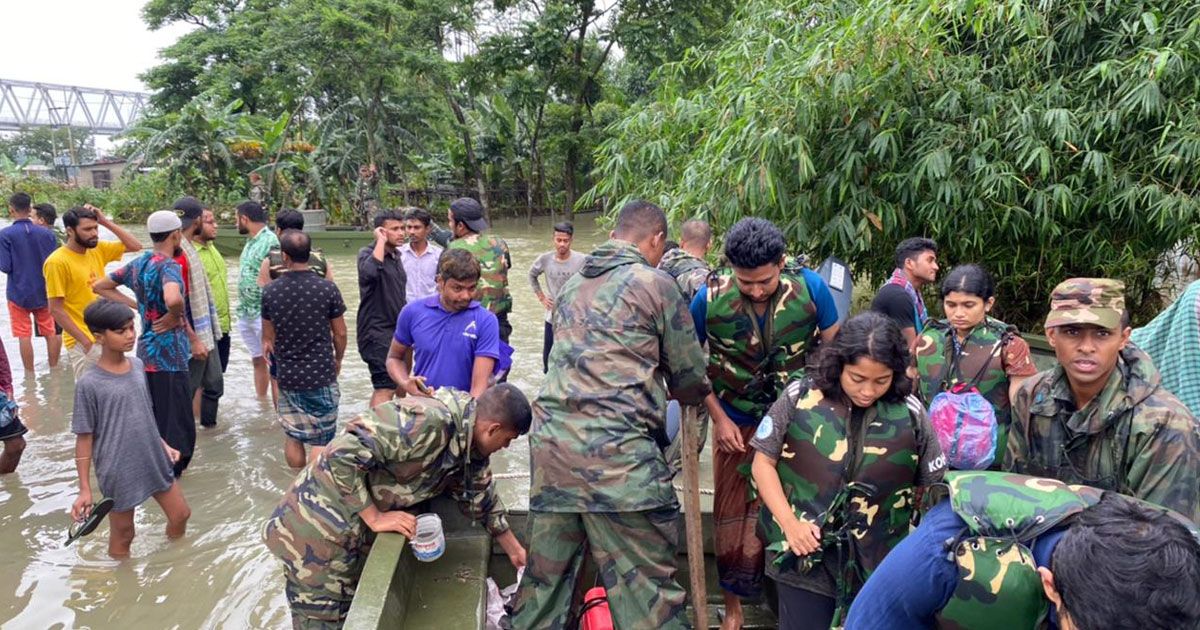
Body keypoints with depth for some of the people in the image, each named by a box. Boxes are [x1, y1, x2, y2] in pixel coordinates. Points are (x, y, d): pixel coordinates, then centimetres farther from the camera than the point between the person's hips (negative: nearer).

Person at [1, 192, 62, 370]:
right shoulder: (46, 233, -3)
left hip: (19, 293, -3)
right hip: (44, 292, 3)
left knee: (24, 336, 6)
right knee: (51, 333, 12)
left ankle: (30, 375, 12)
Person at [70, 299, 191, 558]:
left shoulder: (137, 365, 0)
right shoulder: (89, 384, -17)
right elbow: (84, 438, -12)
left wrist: (163, 444, 13)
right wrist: (85, 489, -11)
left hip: (154, 462, 6)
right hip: (119, 473, -6)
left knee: (181, 514, 17)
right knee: (122, 536, 12)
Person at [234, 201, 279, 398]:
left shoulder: (271, 242, -15)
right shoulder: (250, 242, 13)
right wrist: (241, 308, 17)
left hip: (263, 314, -9)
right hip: (245, 314, 9)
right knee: (257, 361, 17)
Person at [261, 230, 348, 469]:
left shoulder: (270, 292, -6)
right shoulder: (327, 288, -11)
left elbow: (268, 337, 4)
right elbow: (340, 333, -3)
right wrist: (338, 360, 15)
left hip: (288, 376, 2)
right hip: (322, 376, -2)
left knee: (293, 436, 15)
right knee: (323, 440, 9)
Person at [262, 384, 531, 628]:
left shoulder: (471, 447, 1)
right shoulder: (430, 421, -30)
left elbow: (483, 498, 19)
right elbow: (342, 454, -32)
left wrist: (514, 550, 26)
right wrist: (375, 518, -23)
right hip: (320, 532, -9)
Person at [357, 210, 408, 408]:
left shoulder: (396, 256, 14)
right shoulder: (367, 254, -11)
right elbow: (369, 272, -36)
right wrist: (381, 241, -24)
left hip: (395, 330, 9)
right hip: (376, 332, -9)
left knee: (386, 386, 15)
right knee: (385, 388, -16)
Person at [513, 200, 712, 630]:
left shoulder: (573, 284, 20)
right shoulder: (655, 283, 1)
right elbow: (692, 380, 6)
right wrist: (668, 390, 28)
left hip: (551, 436, 7)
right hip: (615, 448, -7)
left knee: (547, 569, 14)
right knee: (647, 584, -1)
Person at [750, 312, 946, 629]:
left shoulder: (910, 414, -5)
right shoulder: (799, 397, -9)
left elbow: (932, 486, 5)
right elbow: (763, 462, -2)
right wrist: (789, 522, -11)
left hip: (881, 567, 1)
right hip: (803, 559, -1)